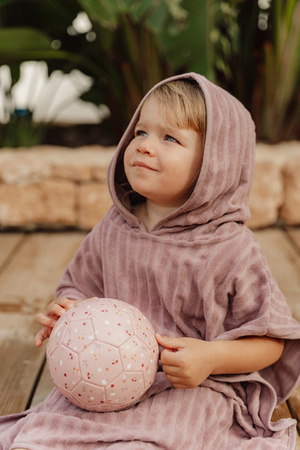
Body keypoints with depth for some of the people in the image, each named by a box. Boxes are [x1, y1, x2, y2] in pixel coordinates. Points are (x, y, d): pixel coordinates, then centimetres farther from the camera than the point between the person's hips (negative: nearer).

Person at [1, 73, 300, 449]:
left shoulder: (230, 249, -13)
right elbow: (81, 285, 18)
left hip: (193, 390, -4)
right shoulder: (113, 229, 1)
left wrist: (212, 357, -23)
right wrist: (70, 310, -5)